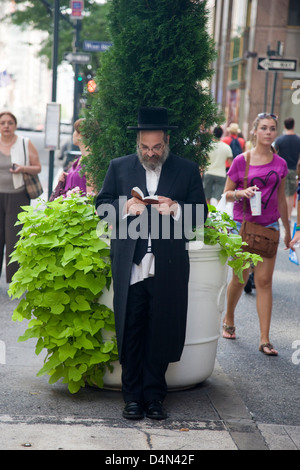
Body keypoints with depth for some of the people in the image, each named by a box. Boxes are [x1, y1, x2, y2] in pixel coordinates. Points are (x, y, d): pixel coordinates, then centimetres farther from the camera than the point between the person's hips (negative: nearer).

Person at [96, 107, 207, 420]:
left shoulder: (187, 170, 8)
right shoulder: (119, 167, 12)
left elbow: (200, 213, 7)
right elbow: (101, 204, 12)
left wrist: (176, 208, -13)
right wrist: (124, 207, -7)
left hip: (168, 268, -1)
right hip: (129, 266, 1)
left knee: (161, 333, 4)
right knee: (130, 332, 3)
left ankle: (154, 395, 16)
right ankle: (133, 396, 14)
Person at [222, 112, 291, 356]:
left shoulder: (280, 164, 5)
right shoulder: (241, 161, -3)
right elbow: (227, 193, 2)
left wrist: (287, 229, 21)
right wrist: (242, 193, -20)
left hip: (269, 226, 2)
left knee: (264, 281, -2)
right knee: (239, 278, 8)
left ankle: (265, 339, 0)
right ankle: (229, 320, 35)